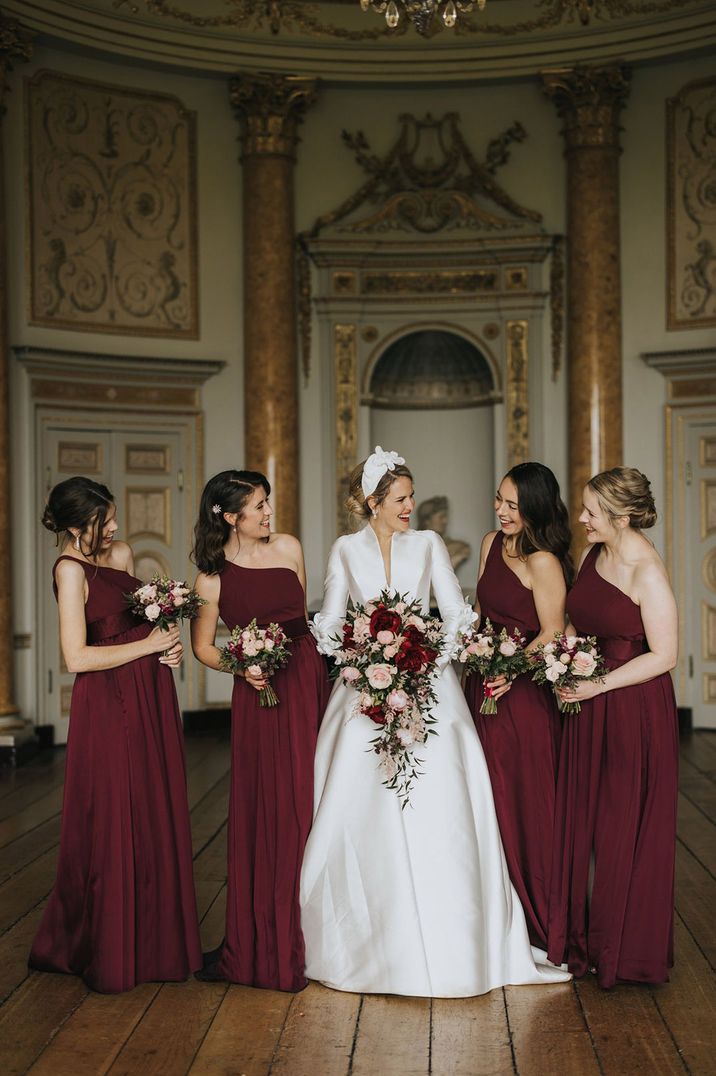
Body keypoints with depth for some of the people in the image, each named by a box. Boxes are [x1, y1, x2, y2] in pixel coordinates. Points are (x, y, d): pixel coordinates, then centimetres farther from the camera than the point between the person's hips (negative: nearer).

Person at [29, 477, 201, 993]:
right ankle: (111, 955, 18)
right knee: (115, 828, 2)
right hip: (109, 704, -7)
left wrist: (169, 645, 3)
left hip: (151, 698, 7)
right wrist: (149, 645, -13)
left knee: (157, 820, 12)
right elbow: (77, 657, -20)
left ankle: (155, 942, 25)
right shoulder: (71, 569, -13)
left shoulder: (122, 554, 9)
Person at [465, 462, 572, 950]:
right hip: (483, 686, 8)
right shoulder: (491, 543, 8)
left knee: (524, 804, 3)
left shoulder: (543, 562, -16)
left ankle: (537, 921, 19)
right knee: (487, 804, 14)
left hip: (523, 694, -8)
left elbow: (552, 634, -15)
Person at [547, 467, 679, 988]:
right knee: (581, 823, 11)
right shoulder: (592, 555, 5)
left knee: (626, 832, 6)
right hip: (589, 710, 7)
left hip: (633, 713, -7)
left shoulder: (647, 574, -18)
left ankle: (627, 950, 23)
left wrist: (599, 685, -18)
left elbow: (663, 656, -17)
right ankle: (583, 940, 26)